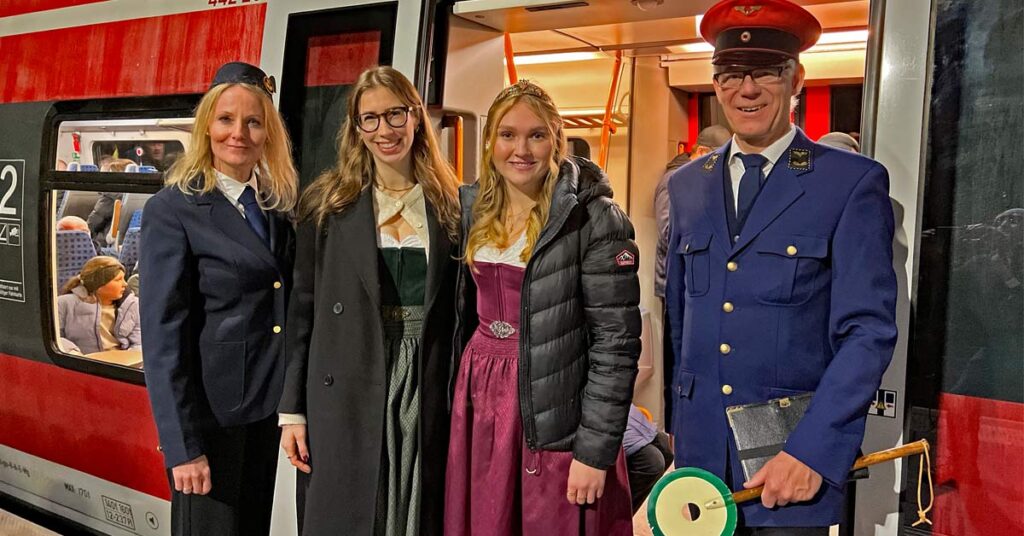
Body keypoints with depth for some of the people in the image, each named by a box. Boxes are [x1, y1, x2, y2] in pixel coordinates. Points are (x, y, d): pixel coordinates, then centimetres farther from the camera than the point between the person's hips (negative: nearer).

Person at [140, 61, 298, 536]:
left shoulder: (278, 205, 7)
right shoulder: (173, 210, -10)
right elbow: (162, 334, -14)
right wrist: (182, 446, -17)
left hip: (267, 407, 6)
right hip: (210, 410, -6)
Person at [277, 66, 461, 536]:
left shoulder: (451, 206, 5)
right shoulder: (328, 203, 1)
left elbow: (459, 311, 7)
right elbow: (302, 311, 1)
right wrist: (292, 410, -2)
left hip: (427, 397, 1)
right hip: (345, 398, -1)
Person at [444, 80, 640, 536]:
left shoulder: (595, 220, -13)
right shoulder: (473, 207, 6)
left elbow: (616, 341, -14)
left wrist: (595, 450, -16)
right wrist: (460, 394, 15)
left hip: (553, 414, -5)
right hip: (479, 403, 6)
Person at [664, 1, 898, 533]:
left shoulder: (853, 182, -7)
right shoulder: (686, 184, 7)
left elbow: (868, 331, -11)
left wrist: (812, 451, -19)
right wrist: (680, 422, 13)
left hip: (797, 452, -4)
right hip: (701, 449, 4)